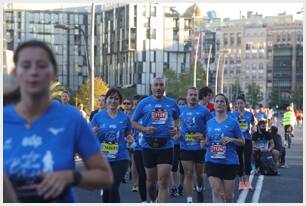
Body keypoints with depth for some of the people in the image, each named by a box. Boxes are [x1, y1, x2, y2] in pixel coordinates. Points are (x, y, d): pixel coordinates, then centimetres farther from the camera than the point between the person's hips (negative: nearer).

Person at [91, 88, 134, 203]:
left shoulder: (125, 118, 3)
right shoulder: (98, 117, 1)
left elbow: (128, 136, 14)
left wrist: (129, 140, -9)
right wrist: (94, 134, -19)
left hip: (120, 158, -1)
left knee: (114, 188, -14)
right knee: (106, 189, 12)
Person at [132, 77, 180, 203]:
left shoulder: (172, 103, 5)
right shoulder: (144, 103, 0)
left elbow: (177, 119, 22)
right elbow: (133, 122, 5)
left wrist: (176, 128, 0)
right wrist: (144, 129, -14)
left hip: (166, 146, 0)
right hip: (148, 146, 0)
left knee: (163, 182, -8)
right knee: (151, 180, 12)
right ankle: (153, 201, 39)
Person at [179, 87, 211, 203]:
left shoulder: (204, 110, -4)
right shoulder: (181, 110, 5)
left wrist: (203, 136, -18)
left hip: (200, 147, -1)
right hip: (185, 147, 1)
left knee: (199, 173, 14)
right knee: (188, 174, -4)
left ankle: (199, 189, 44)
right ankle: (189, 200, -4)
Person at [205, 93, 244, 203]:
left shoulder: (232, 122, -1)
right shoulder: (209, 123, 9)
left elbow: (242, 141, 3)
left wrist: (231, 139, -15)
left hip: (229, 162, -2)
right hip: (212, 161, 2)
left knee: (228, 194, 6)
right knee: (216, 192, -11)